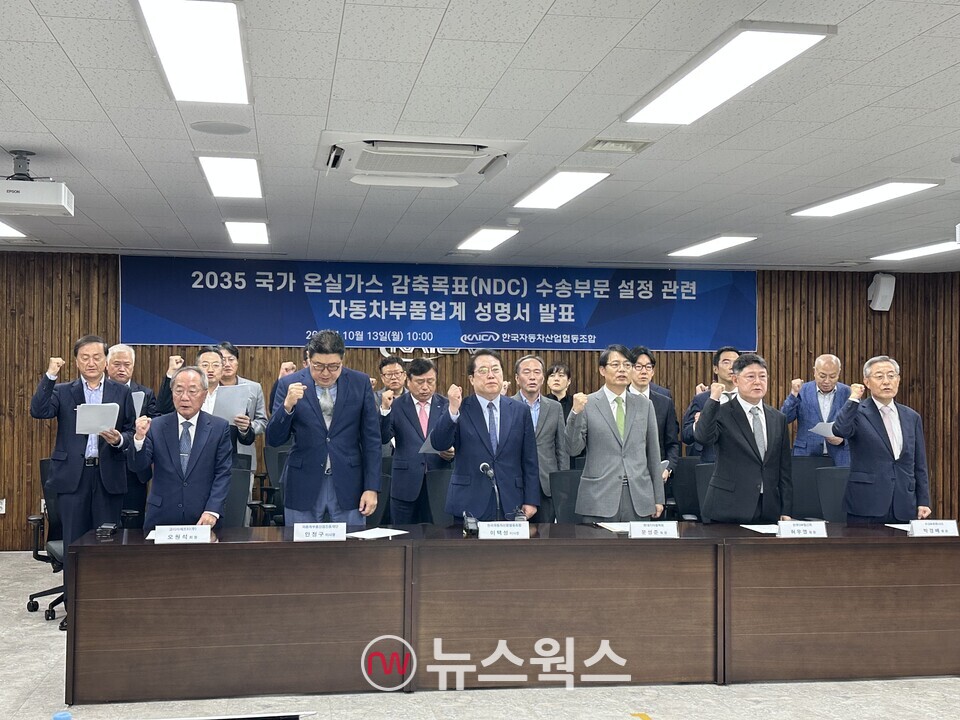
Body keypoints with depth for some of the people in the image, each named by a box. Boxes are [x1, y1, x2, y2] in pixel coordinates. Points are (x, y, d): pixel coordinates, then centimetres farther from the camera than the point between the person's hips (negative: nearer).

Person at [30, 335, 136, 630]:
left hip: (108, 475, 0)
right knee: (73, 543, 5)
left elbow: (131, 431, 6)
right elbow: (38, 412, -11)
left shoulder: (121, 392, 8)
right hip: (73, 476, 0)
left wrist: (119, 439, -15)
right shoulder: (62, 391, 7)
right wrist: (49, 376, -15)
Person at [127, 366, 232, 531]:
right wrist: (139, 438, -20)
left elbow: (223, 473, -3)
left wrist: (212, 511, -14)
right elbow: (137, 467, -2)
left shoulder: (219, 427, 0)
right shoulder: (156, 426, 2)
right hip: (161, 517, 1)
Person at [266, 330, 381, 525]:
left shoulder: (360, 383, -1)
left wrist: (372, 487, -2)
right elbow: (274, 440, -3)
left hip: (348, 485, 0)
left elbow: (371, 439, 3)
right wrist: (287, 406, -20)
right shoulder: (290, 384, -3)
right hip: (303, 486, 0)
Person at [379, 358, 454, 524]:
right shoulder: (396, 406, 1)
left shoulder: (447, 406, 5)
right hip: (405, 484, 0)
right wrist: (385, 409, -20)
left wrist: (452, 452, -14)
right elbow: (383, 438, -8)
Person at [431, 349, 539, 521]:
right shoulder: (460, 410, 1)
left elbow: (529, 461, 7)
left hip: (510, 505, 2)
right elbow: (439, 444, -11)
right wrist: (453, 410, -24)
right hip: (470, 505, -2)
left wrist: (531, 501, 2)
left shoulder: (520, 411, 7)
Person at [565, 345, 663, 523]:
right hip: (600, 496, -2)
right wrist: (576, 413, -19)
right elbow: (573, 448, -5)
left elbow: (653, 452, 12)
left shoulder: (644, 405, 10)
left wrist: (658, 498, 10)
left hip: (639, 497, 3)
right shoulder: (587, 403, 1)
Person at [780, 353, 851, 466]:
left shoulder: (848, 393, 3)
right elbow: (784, 419, -5)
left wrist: (843, 439, -14)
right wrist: (794, 394, -16)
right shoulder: (802, 391, 2)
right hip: (806, 456, 0)